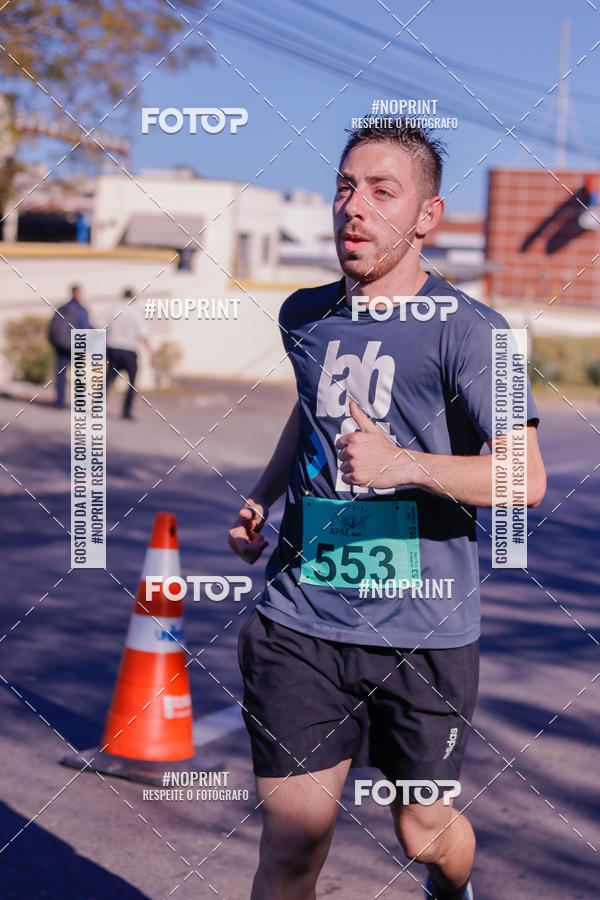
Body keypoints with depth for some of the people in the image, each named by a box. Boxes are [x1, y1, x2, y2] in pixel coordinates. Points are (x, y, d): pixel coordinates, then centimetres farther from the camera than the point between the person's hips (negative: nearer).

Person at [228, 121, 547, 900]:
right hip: (302, 621, 3)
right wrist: (263, 495, 18)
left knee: (423, 832, 15)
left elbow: (526, 478, -17)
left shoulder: (466, 330, -9)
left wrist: (405, 464, -30)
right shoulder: (305, 317, 8)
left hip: (423, 631, -3)